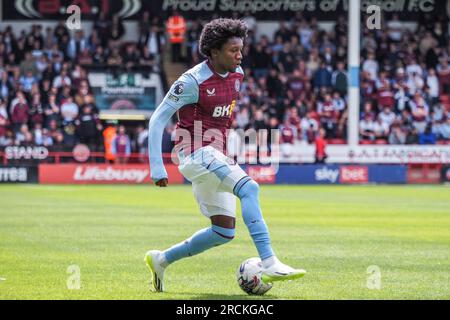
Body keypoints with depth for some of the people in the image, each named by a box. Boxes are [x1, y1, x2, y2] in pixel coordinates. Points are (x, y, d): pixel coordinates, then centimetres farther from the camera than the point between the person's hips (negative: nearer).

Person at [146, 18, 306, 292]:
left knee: (224, 232, 6)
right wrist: (157, 168, -17)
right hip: (196, 154, -9)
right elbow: (158, 120, -13)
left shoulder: (237, 75, 7)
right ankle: (270, 264, -37)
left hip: (218, 157, 9)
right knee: (249, 188, -28)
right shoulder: (193, 81, -15)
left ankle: (161, 260, 21)